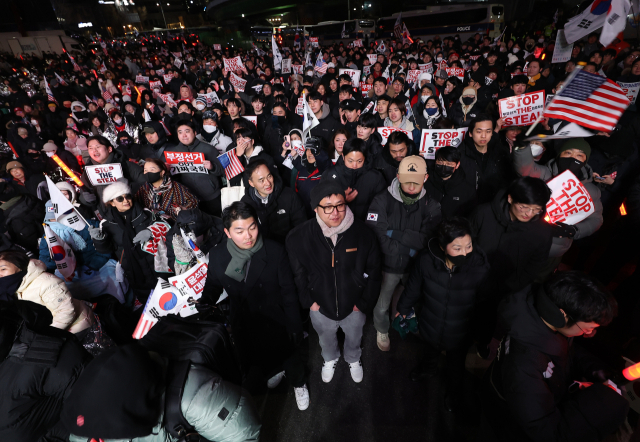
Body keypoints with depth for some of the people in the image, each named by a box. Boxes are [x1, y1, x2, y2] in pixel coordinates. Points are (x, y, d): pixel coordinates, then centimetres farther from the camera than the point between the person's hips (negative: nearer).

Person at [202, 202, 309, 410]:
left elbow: (288, 291, -16)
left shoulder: (275, 251, -24)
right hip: (243, 326, 3)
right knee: (260, 361, 30)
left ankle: (298, 384, 56)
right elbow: (212, 288, 0)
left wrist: (295, 325, -11)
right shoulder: (217, 256, -16)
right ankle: (274, 372, 66)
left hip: (275, 322, -3)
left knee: (289, 359, 21)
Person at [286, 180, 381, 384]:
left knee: (354, 338, 30)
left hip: (354, 306, 0)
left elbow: (373, 270, -11)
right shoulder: (298, 237, -24)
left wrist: (364, 302, -8)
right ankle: (330, 359, 66)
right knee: (326, 339, 31)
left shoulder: (362, 233, -26)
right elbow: (297, 273, -7)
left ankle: (353, 359, 66)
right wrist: (308, 300, -7)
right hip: (320, 306, 0)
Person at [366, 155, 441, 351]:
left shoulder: (431, 206, -11)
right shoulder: (382, 201, -18)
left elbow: (426, 240, -22)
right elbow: (377, 238, -24)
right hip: (388, 266, -2)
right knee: (381, 306, 16)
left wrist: (394, 233, -27)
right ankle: (382, 331, 49)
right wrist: (410, 248, -20)